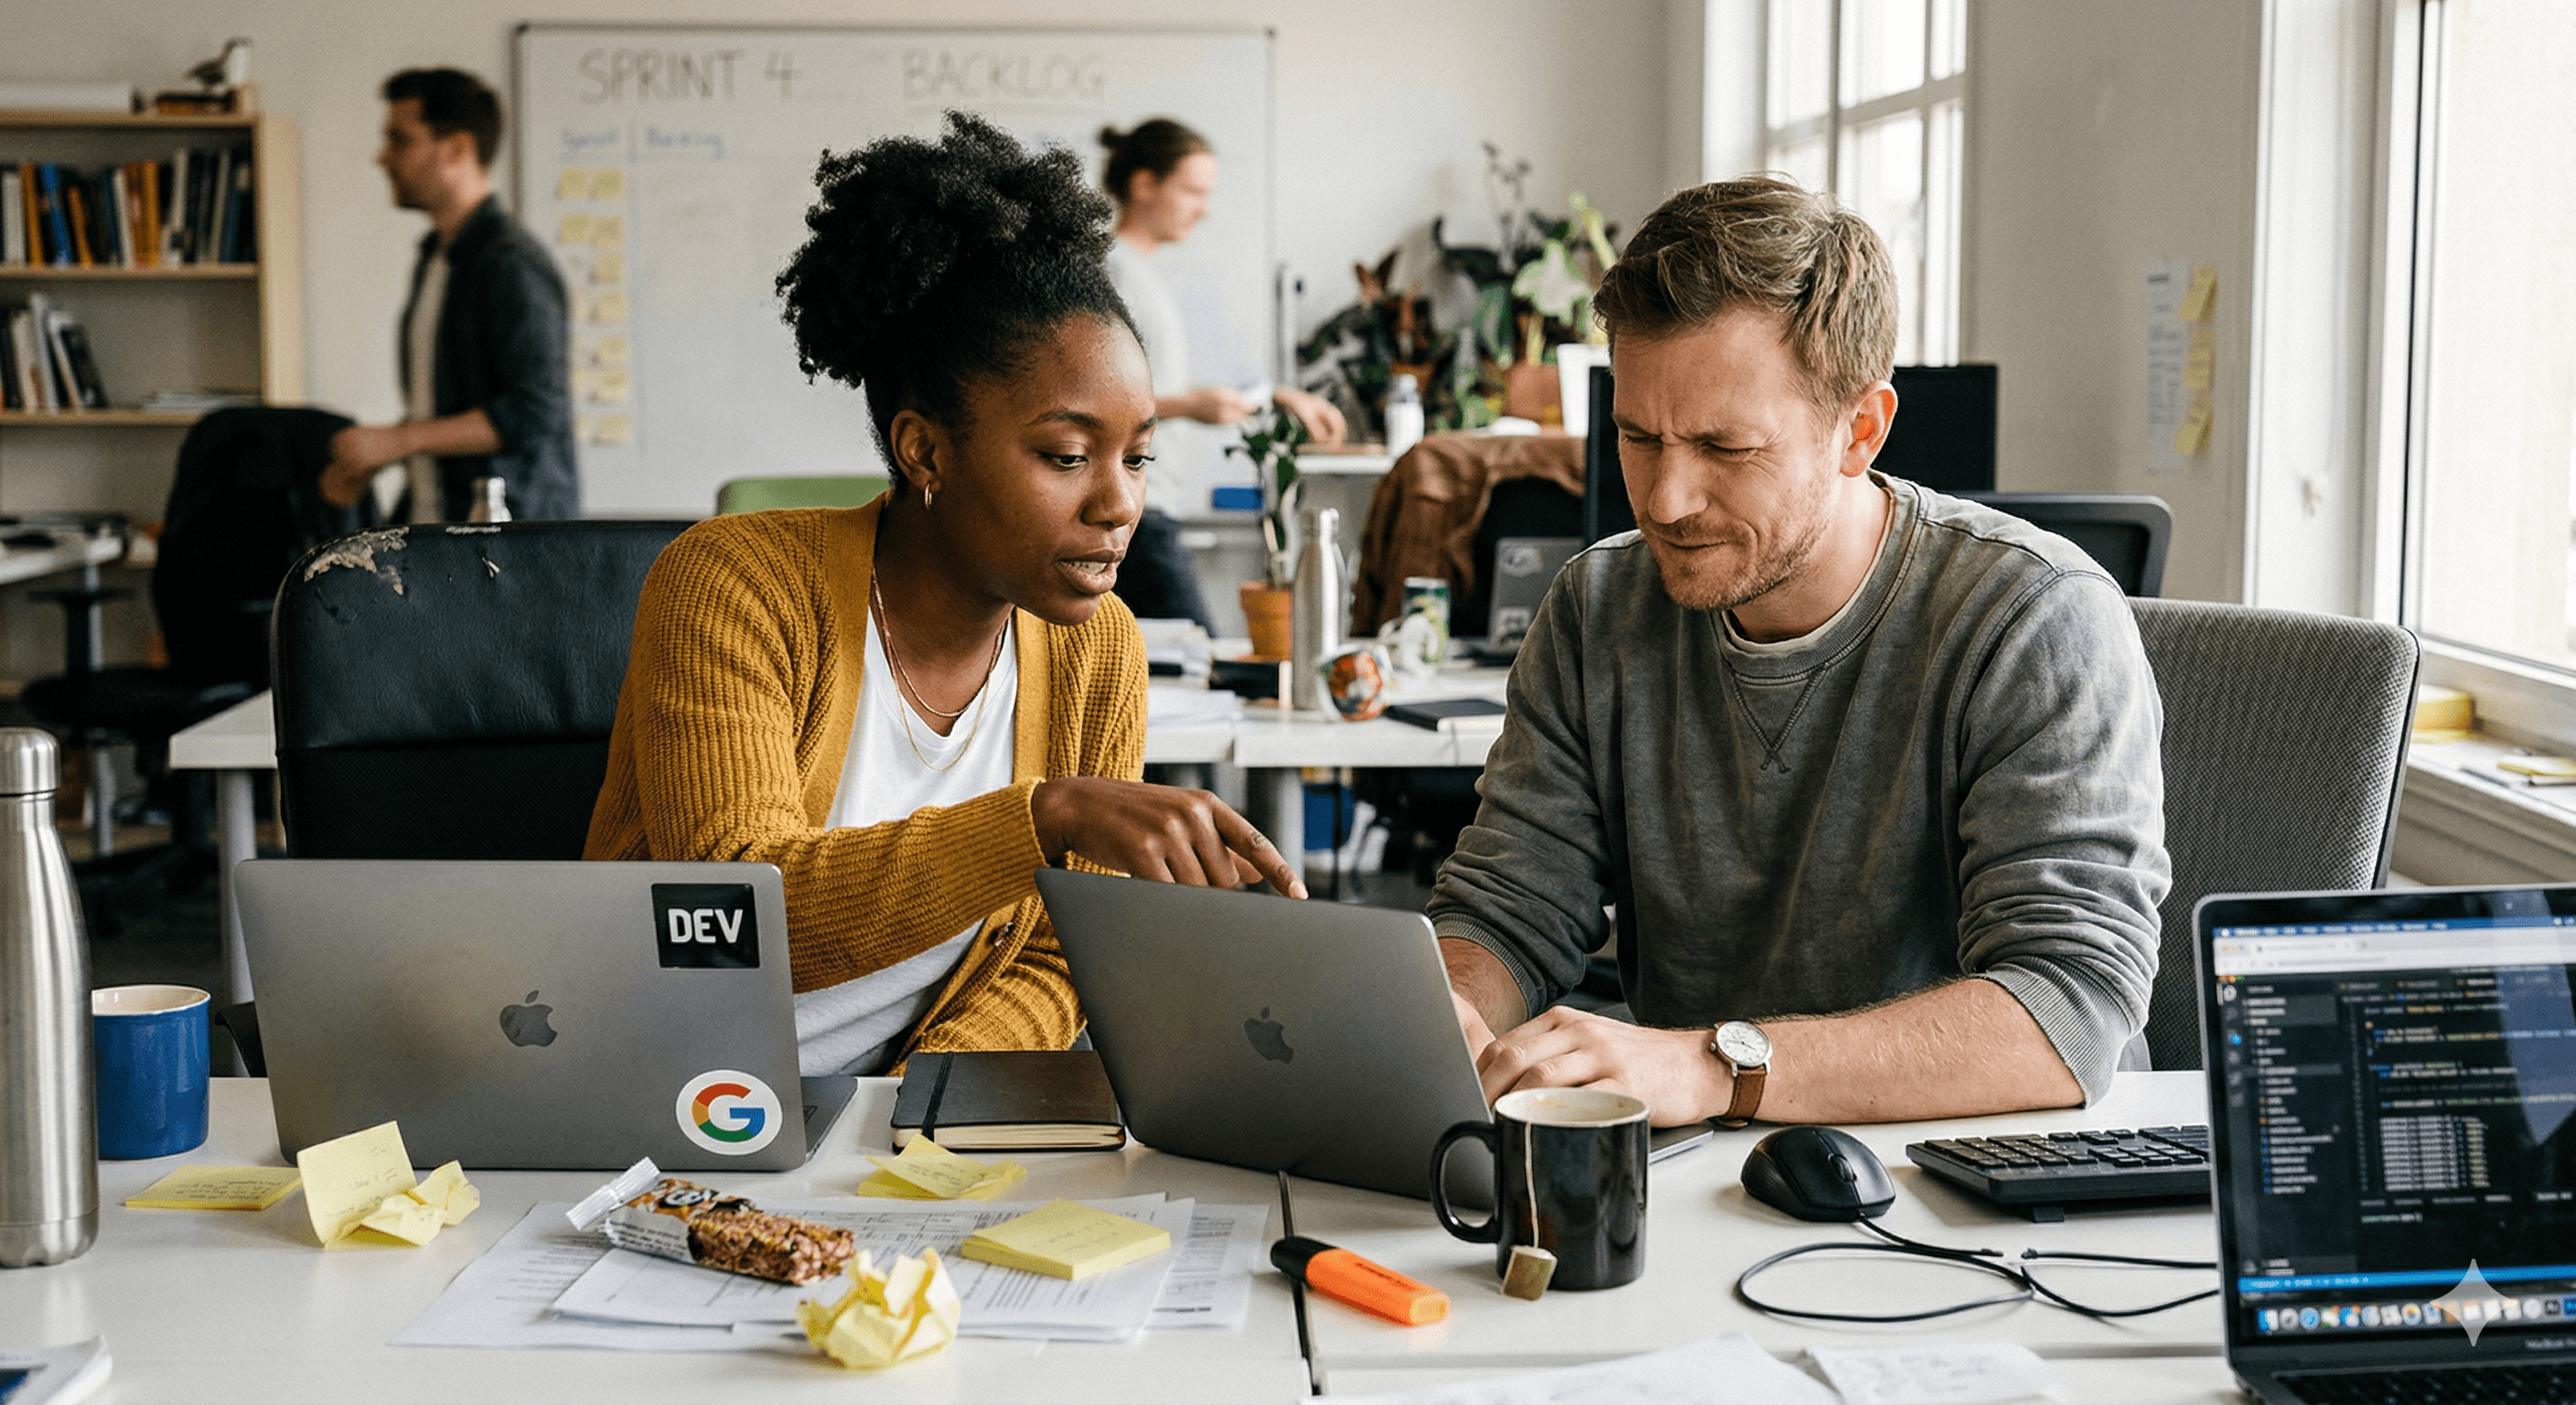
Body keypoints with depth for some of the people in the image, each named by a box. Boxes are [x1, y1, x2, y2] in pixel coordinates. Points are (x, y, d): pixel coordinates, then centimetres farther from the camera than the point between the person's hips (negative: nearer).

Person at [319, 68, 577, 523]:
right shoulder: (433, 260, 19)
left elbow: (534, 412, -20)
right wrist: (365, 465, 12)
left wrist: (395, 441, -17)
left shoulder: (512, 263, -12)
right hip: (425, 524, 8)